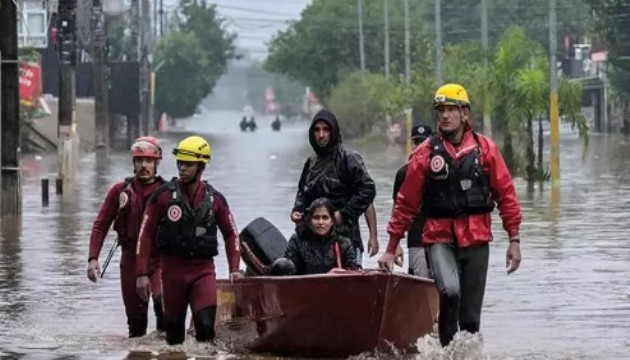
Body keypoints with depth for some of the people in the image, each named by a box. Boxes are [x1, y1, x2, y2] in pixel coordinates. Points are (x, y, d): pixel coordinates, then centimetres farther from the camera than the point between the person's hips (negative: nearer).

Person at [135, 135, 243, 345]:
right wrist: (142, 273, -5)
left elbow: (230, 233, 16)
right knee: (174, 328, 6)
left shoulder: (214, 199, 4)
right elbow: (146, 234, 0)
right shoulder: (164, 195, -2)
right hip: (172, 269, 0)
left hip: (203, 270, 0)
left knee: (205, 324, -17)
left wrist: (234, 269, 5)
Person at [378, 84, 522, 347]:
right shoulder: (425, 153, 0)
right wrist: (391, 249, 4)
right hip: (440, 238, -2)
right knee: (449, 291, -28)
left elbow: (506, 195, 7)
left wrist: (514, 239, 2)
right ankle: (447, 349, -13)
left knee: (471, 315, 5)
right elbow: (406, 203, 4)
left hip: (476, 239, 2)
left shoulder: (485, 148, 3)